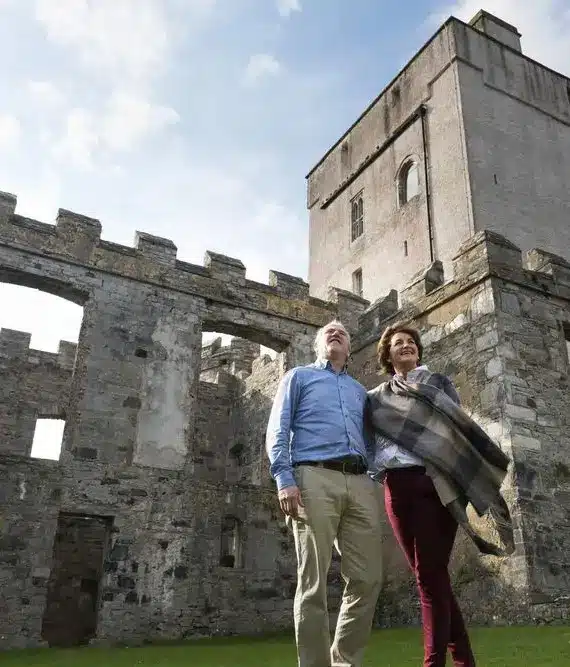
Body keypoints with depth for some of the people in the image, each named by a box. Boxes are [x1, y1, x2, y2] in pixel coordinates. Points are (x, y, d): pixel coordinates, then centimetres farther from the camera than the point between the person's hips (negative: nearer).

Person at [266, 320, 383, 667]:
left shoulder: (359, 390, 30)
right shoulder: (299, 376, 16)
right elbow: (278, 430, 5)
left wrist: (376, 480, 9)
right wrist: (284, 479, -10)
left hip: (361, 484, 5)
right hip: (316, 478, -4)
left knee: (368, 578, 0)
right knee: (314, 581, -5)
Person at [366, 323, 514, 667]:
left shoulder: (439, 382, 14)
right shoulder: (377, 397, 18)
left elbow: (459, 428, 7)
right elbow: (371, 441, 18)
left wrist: (464, 481, -2)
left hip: (435, 481, -2)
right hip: (398, 486, 3)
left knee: (430, 574, -8)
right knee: (428, 574, 4)